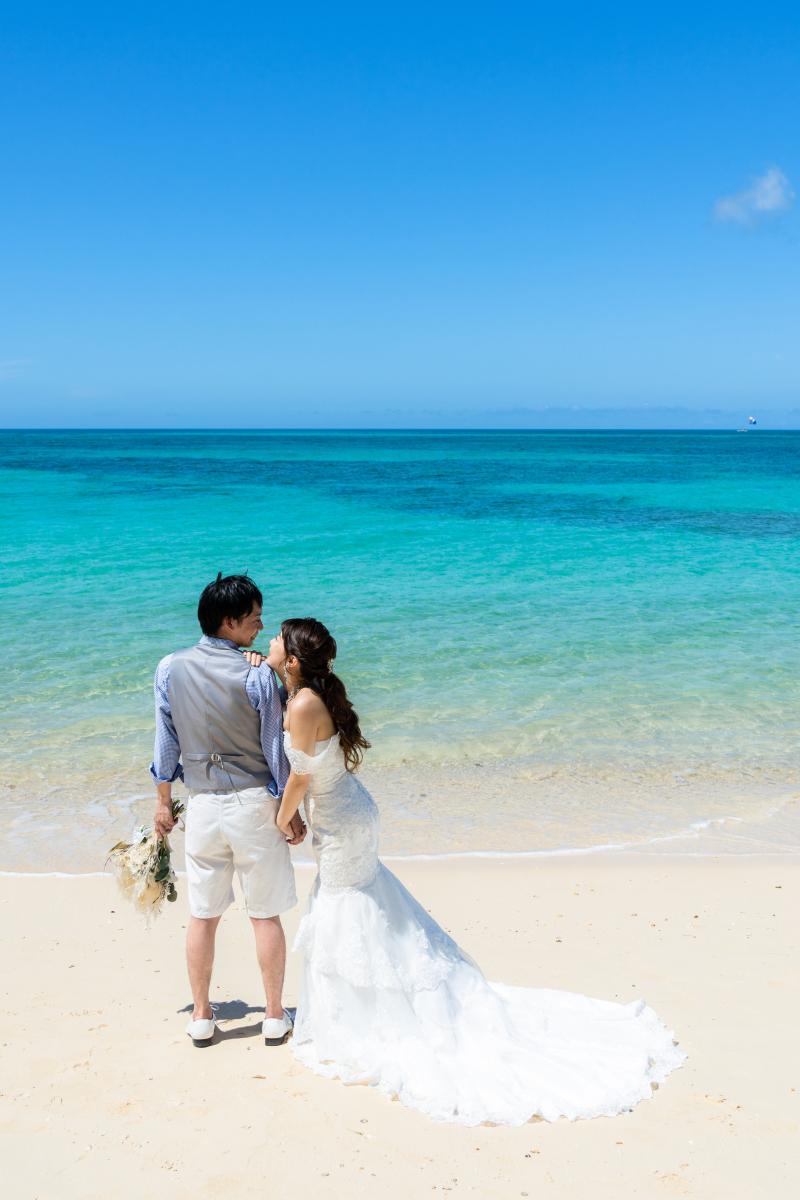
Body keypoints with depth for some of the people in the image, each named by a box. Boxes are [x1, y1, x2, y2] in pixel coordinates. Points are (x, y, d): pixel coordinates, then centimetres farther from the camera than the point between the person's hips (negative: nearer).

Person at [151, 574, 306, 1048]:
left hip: (203, 805, 3)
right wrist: (292, 814, 1)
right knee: (266, 915, 10)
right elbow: (275, 749, -9)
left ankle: (201, 1017, 25)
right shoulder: (256, 675, -14)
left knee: (203, 915, 14)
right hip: (255, 803, -3)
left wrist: (164, 801, 15)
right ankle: (275, 1016, 22)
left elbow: (166, 742, 4)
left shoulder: (170, 668, -3)